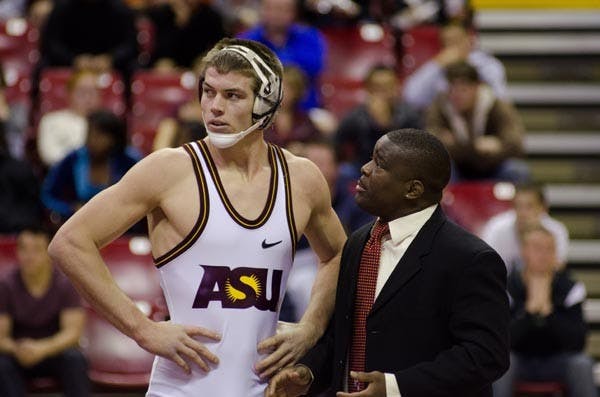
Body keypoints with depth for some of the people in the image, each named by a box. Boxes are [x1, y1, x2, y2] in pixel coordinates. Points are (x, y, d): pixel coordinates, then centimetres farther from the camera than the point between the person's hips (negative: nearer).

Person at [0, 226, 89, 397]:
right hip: (18, 354, 0)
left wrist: (42, 349, -38)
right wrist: (16, 349, -38)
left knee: (74, 359, -34)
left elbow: (73, 331, -19)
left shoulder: (65, 283, -11)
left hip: (54, 350, 0)